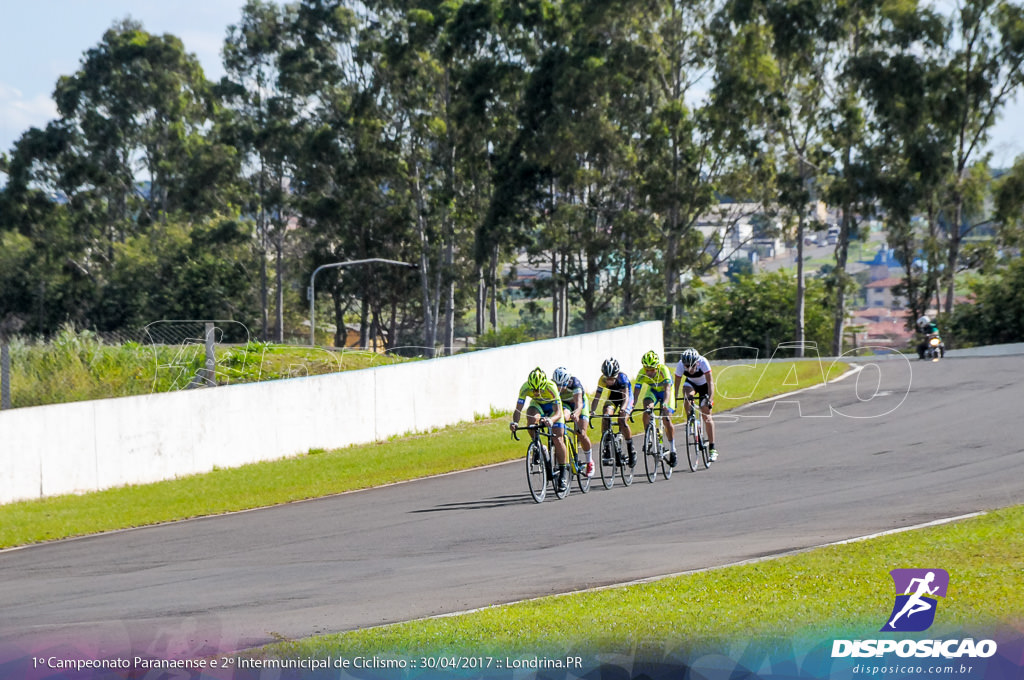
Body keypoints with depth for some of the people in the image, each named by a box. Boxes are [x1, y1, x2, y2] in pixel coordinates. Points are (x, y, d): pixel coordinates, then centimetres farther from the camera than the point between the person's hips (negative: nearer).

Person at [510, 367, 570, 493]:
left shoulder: (551, 387, -37)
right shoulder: (525, 388, -31)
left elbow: (558, 412, -39)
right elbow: (518, 409, -29)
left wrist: (550, 420, -60)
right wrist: (514, 422, -49)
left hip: (552, 405, -2)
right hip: (537, 404, 2)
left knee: (557, 440, -11)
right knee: (531, 418, -34)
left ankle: (563, 471, 5)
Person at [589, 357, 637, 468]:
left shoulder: (622, 377, -33)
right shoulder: (602, 380, -23)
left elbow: (626, 396, -40)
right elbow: (597, 397, -22)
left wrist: (623, 409, -57)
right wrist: (592, 411, -38)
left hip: (625, 398, -4)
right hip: (612, 398, 4)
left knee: (622, 421, -26)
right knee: (606, 416, -25)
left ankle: (631, 450, -11)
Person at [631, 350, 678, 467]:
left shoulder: (664, 370, -36)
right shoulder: (642, 374, -28)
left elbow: (667, 389, -46)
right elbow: (636, 393, -29)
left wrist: (665, 404, -64)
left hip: (666, 392, -3)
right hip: (653, 390, 3)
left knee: (667, 420, -14)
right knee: (646, 412, -26)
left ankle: (672, 450, 2)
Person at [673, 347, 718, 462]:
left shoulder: (703, 362, -36)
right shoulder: (680, 365, -29)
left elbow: (710, 382, -36)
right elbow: (676, 384, -22)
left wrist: (710, 399, -46)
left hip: (704, 384, -2)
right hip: (691, 383, 2)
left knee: (706, 416, -9)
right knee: (687, 395, -35)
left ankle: (712, 448, -5)